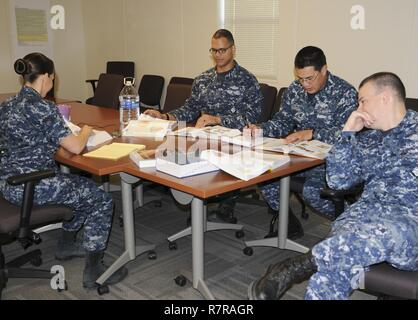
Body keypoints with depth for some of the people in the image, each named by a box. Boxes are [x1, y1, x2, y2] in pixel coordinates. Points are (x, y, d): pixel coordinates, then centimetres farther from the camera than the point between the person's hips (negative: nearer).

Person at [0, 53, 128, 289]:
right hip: (32, 187, -10)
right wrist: (86, 131, 2)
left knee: (81, 187, 28)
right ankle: (93, 271, 4)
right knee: (102, 200, 2)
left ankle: (67, 245, 38)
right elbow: (76, 148, -18)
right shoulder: (43, 108, -19)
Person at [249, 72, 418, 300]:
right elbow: (337, 181, 13)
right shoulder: (367, 138, 22)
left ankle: (295, 268, -34)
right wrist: (348, 132, 7)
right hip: (367, 212, 3)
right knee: (338, 261, -29)